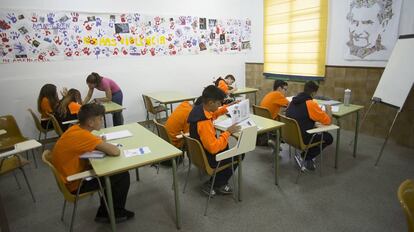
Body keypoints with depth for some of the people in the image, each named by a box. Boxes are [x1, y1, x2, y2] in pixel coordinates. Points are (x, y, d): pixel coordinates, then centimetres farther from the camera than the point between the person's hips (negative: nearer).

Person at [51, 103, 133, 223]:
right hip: (75, 184, -9)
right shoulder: (83, 135, -30)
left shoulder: (76, 128, -4)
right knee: (122, 175, -4)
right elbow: (115, 152, -32)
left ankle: (104, 212, 24)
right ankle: (116, 213, 18)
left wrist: (101, 143, -9)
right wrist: (104, 144, -11)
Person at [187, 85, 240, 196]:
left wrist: (228, 107, 7)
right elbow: (214, 148, -33)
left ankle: (215, 181, 29)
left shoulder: (198, 108, -7)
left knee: (226, 145, 29)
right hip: (205, 158, -9)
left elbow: (212, 114, 16)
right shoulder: (204, 123, -34)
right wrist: (228, 132, -24)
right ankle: (217, 184, 18)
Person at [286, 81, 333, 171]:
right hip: (301, 138, -8)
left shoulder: (294, 100, 5)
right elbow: (328, 121, -7)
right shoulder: (311, 104, -17)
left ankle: (308, 159, 18)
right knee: (328, 138, 13)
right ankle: (303, 157, 5)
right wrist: (328, 109, 13)